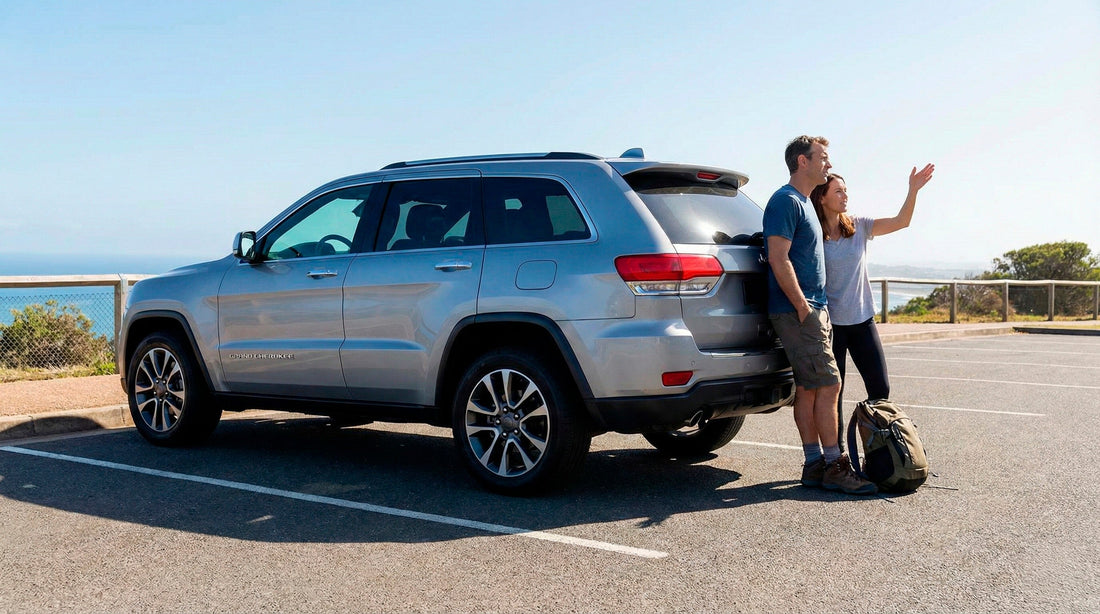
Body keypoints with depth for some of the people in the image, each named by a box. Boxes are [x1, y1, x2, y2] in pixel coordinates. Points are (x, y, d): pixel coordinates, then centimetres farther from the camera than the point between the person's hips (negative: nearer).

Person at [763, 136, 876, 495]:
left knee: (808, 388, 9)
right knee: (828, 385, -10)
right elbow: (778, 258, -19)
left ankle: (815, 465, 12)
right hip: (796, 310, -10)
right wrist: (803, 307, -19)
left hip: (810, 308, 10)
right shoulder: (786, 200, -11)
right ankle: (834, 466, -5)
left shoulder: (804, 203, 20)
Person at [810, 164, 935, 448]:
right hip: (830, 323, -4)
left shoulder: (858, 227, 4)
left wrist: (913, 190, -15)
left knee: (880, 388, 4)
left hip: (862, 320, 5)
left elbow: (901, 222, -1)